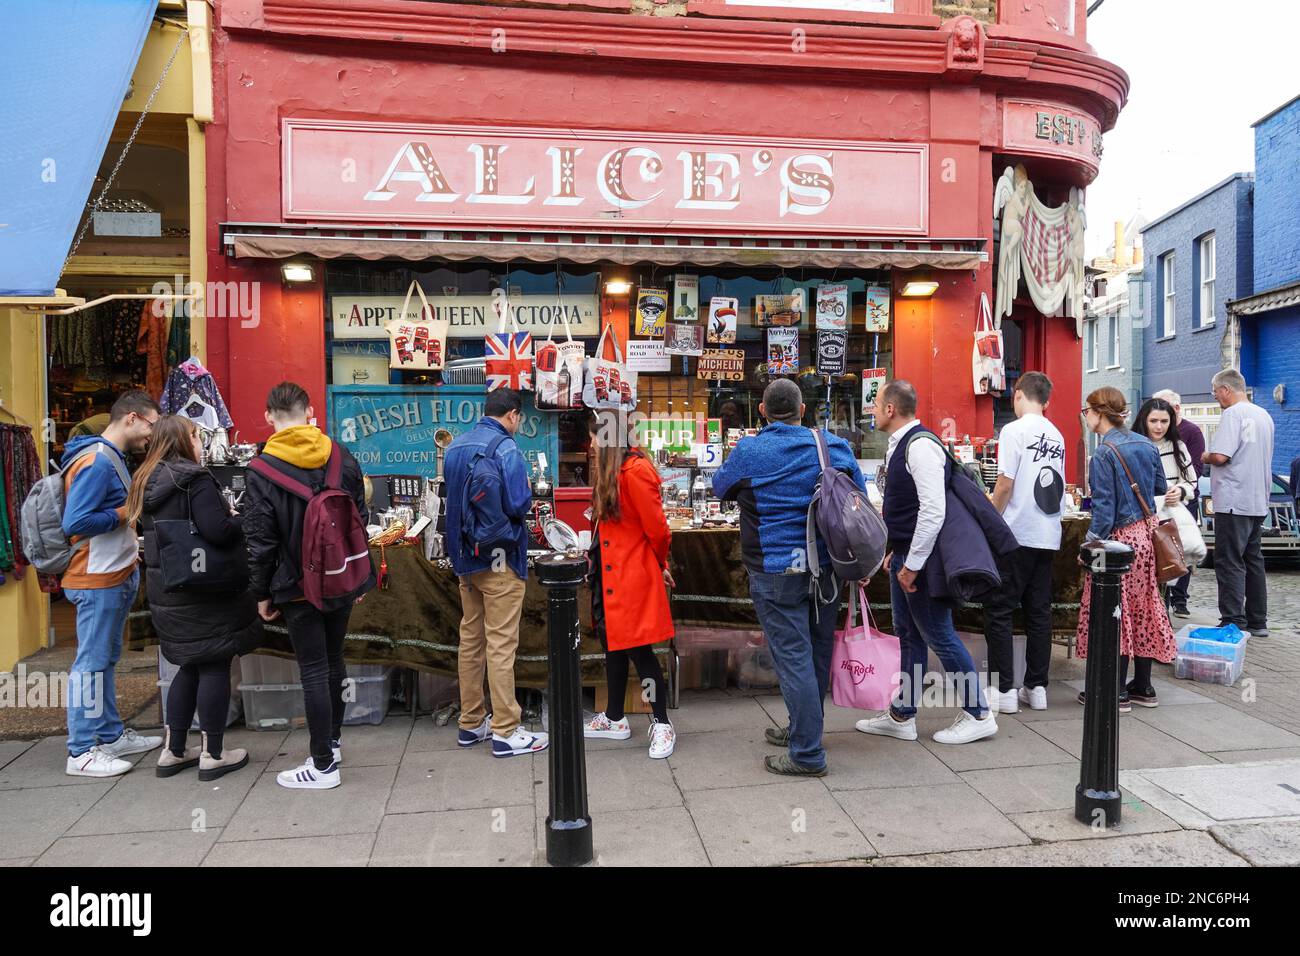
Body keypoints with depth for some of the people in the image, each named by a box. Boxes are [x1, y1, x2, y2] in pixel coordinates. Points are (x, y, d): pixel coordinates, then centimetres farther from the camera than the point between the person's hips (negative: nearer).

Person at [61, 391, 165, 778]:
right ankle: (81, 752, 6)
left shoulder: (113, 459, 13)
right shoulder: (96, 461, -18)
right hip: (97, 582, -10)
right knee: (92, 663, -2)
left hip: (116, 578, 10)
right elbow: (75, 523, -24)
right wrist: (125, 513, -15)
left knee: (106, 660, 17)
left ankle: (112, 735, 27)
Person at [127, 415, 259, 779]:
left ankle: (173, 751, 24)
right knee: (215, 667, 2)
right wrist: (245, 520, -5)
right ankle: (213, 754, 10)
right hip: (203, 590, -8)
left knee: (191, 667, 18)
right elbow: (218, 531, -24)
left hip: (166, 590, 8)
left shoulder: (146, 483, 11)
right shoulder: (195, 479, -15)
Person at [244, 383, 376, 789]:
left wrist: (262, 593, 1)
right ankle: (332, 742, 33)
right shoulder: (344, 458, 2)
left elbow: (261, 541, -10)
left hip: (299, 587, -5)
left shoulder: (262, 472, -11)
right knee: (333, 660, 19)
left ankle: (323, 766, 8)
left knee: (314, 672, 1)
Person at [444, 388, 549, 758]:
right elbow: (519, 506, -18)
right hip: (499, 557, -7)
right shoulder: (506, 449, -15)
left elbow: (452, 500, 14)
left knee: (470, 639, 14)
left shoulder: (455, 447, 8)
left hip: (465, 556, 7)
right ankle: (506, 732, 4)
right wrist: (527, 492, 2)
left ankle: (471, 723, 23)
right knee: (501, 644, -2)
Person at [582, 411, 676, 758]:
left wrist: (659, 563, -2)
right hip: (609, 574, 10)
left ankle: (662, 724, 11)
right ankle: (614, 719, 31)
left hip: (633, 576, -10)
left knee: (638, 649, -3)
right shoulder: (608, 472, 13)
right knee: (612, 645, 17)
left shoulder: (635, 472, -18)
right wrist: (594, 555, 13)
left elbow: (656, 527, -16)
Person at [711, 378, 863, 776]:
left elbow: (720, 487, 9)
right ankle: (803, 730, 35)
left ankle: (807, 754, 3)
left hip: (777, 573, -5)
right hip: (826, 567, 5)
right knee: (817, 652, 17)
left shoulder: (748, 452, -9)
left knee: (793, 657, -1)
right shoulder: (834, 446, 2)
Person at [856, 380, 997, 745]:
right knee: (908, 634, 15)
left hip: (920, 558, -10)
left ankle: (978, 714, 16)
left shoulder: (920, 445, -20)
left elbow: (933, 511, -26)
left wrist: (913, 564, -22)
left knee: (939, 636, 1)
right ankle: (901, 716, 26)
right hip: (904, 555, 10)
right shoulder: (899, 445, 11)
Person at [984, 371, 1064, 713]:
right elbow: (1057, 488, 17)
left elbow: (1005, 484, -14)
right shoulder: (1056, 436, 11)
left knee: (999, 611, 0)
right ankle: (1036, 687, 16)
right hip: (1048, 537, 7)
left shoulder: (1014, 430, -10)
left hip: (1016, 535, -7)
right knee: (1039, 611, 11)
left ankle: (1003, 689, 2)